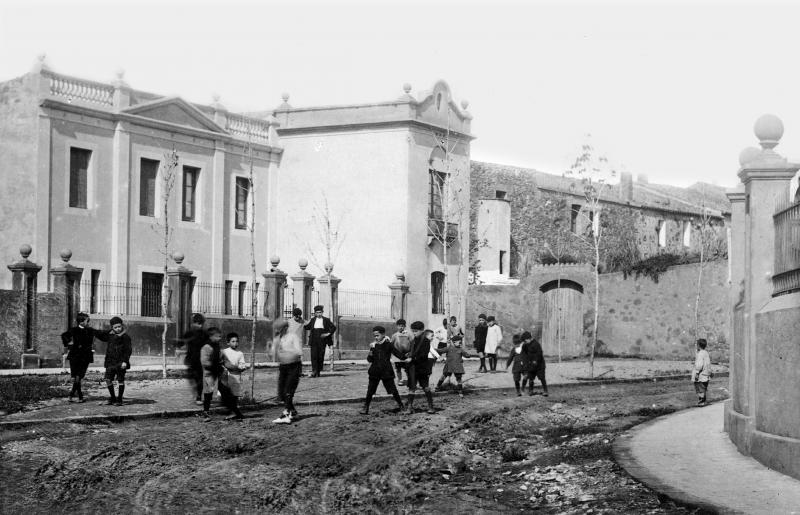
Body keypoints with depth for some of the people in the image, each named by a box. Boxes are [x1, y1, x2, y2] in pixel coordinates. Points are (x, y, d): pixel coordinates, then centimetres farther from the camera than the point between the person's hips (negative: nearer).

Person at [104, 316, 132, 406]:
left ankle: (119, 399, 7)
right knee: (108, 379, 3)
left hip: (121, 363, -6)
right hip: (111, 362, 6)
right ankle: (112, 398, 18)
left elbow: (128, 350, -10)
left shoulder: (125, 337, -6)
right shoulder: (110, 336, 11)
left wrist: (125, 361, -18)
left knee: (120, 380, 0)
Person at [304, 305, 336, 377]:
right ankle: (314, 371, -18)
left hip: (322, 340, -1)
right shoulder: (313, 320, 11)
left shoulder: (326, 320, 5)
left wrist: (328, 333, -7)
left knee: (321, 356, 1)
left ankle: (318, 372, 9)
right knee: (314, 355, -12)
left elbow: (333, 328, 6)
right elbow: (307, 327, 20)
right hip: (314, 341, 1)